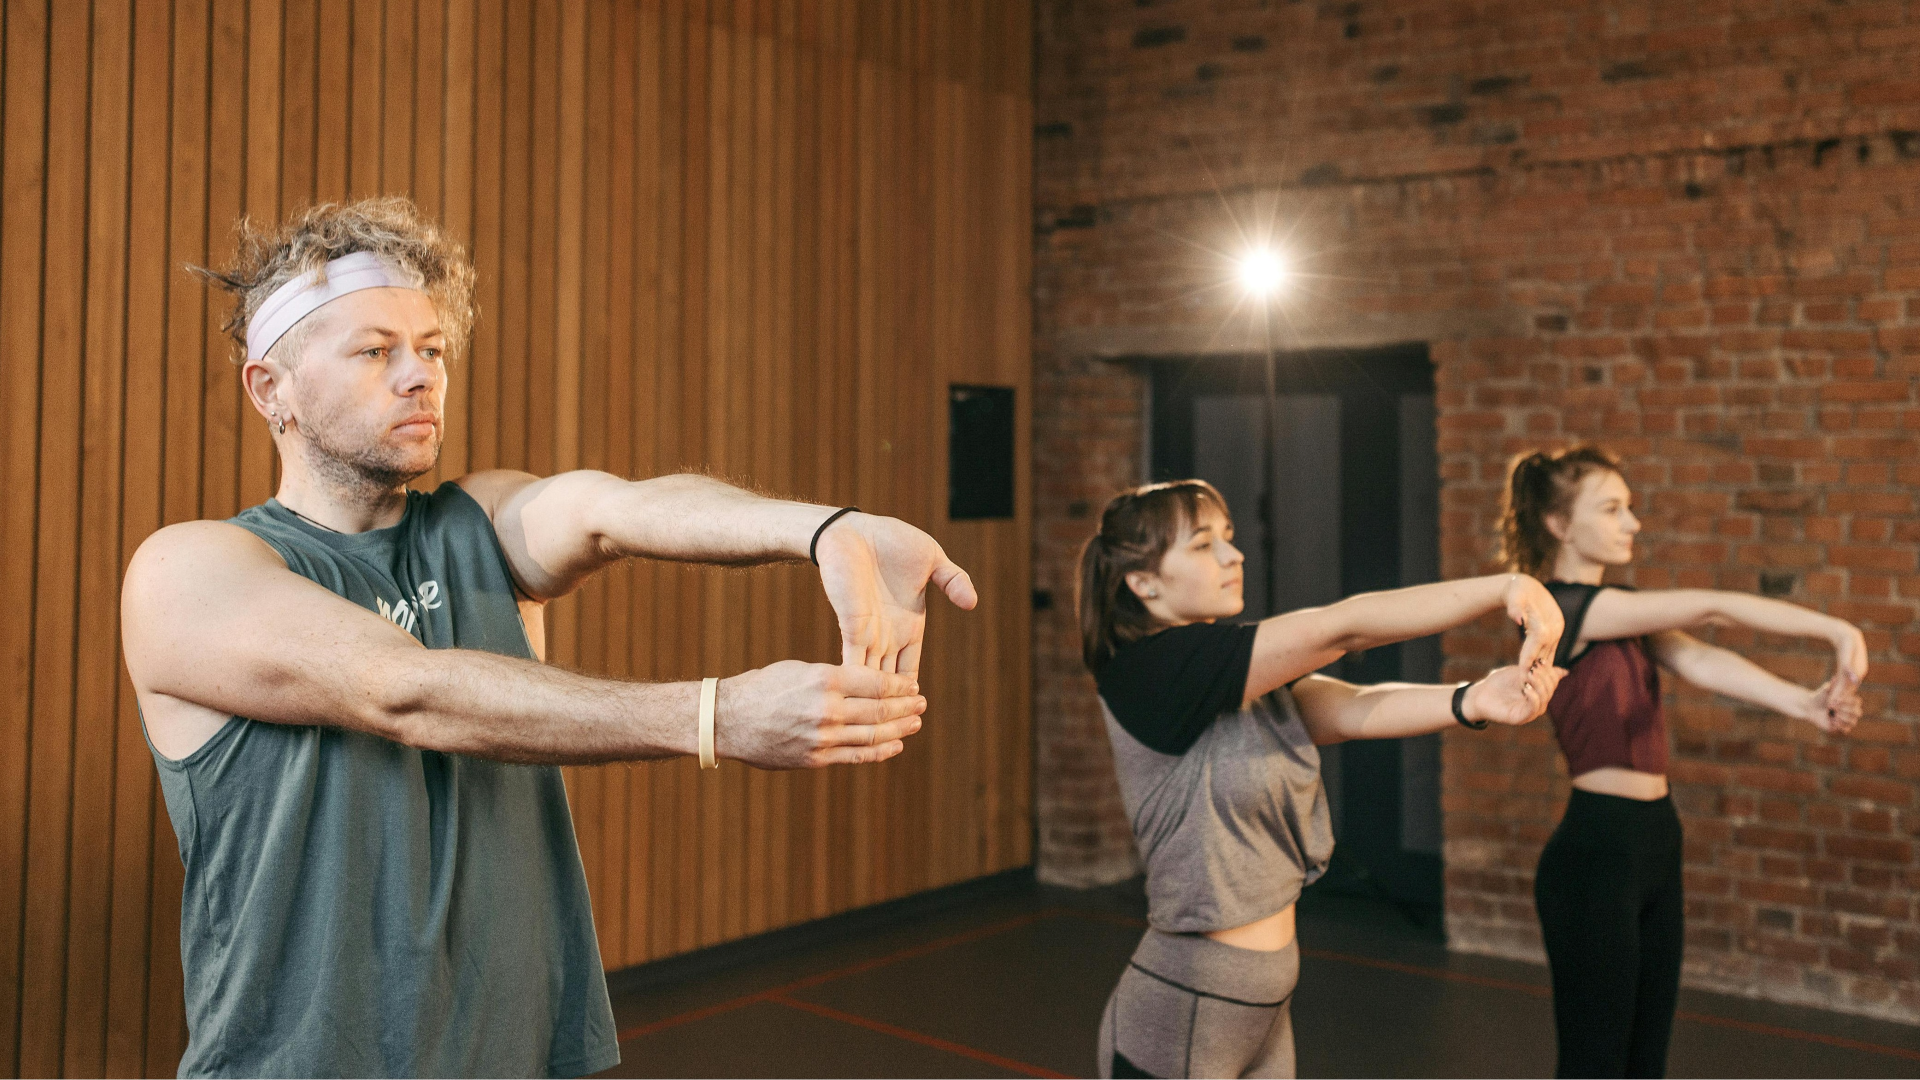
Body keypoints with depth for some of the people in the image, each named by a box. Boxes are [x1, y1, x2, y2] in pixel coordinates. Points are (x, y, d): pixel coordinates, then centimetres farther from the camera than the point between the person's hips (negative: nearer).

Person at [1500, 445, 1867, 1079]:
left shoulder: (1622, 611, 13)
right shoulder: (1562, 606, -15)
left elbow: (1698, 661, -5)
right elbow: (1710, 609, -19)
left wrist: (1804, 704, -21)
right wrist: (1834, 631, -18)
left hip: (1654, 843, 9)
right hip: (1596, 850, -9)